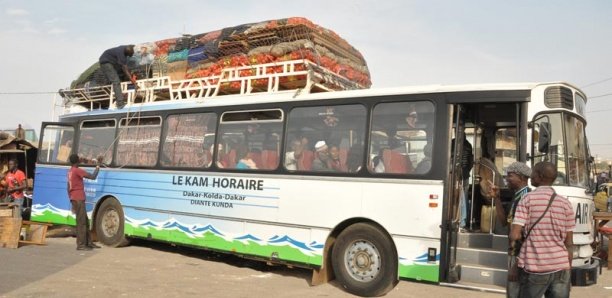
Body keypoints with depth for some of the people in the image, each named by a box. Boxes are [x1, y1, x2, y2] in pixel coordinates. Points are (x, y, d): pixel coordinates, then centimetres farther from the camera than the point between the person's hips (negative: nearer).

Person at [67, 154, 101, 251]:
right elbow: (93, 177, -18)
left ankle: (89, 243, 16)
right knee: (81, 222, -7)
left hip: (74, 199, 9)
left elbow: (68, 188, 19)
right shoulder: (78, 170, -12)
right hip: (78, 199, -9)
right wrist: (98, 166, -8)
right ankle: (81, 245, -6)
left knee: (85, 221, 12)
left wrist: (71, 200, 23)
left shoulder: (70, 172, 16)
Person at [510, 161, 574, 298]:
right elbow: (569, 243, 5)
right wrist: (568, 271, 13)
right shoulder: (565, 203, 4)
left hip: (534, 268, -3)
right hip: (560, 267, 3)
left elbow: (514, 236, -13)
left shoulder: (528, 199, -6)